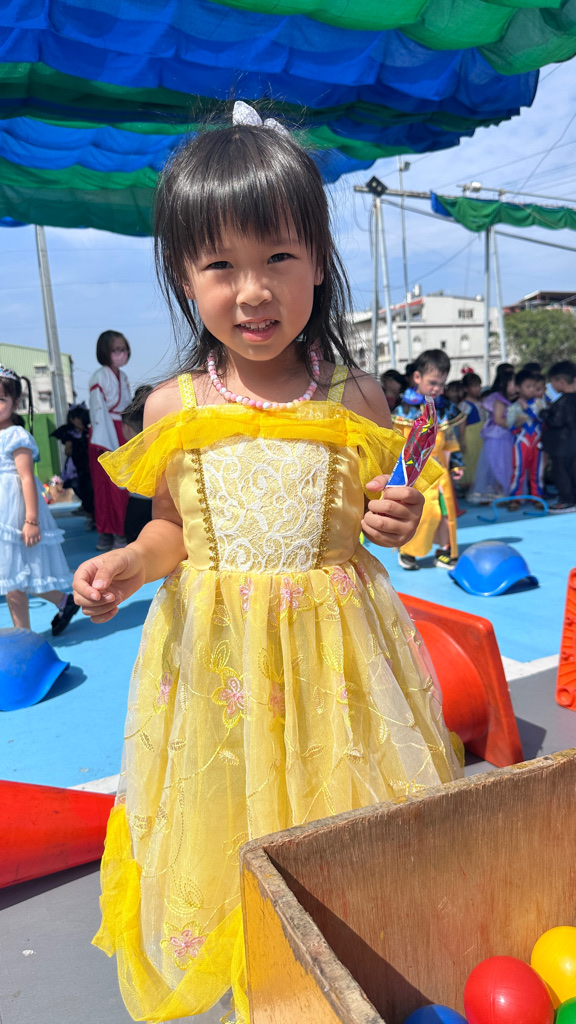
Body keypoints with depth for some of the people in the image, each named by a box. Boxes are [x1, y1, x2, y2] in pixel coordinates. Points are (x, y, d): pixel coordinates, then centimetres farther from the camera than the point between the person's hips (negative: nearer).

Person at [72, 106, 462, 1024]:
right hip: (215, 652, 1)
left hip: (331, 643, 0)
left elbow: (368, 517, 7)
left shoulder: (355, 398, -6)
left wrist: (396, 523, -15)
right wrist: (129, 564, -12)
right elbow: (176, 527, 7)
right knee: (228, 817, 17)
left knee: (343, 816, 15)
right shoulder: (171, 408, -5)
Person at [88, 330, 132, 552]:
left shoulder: (122, 376, 14)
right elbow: (98, 410, -13)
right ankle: (106, 533, 6)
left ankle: (121, 531, 12)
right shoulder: (99, 377, -9)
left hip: (123, 433, 7)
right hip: (106, 434, -6)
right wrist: (106, 442, -18)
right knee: (107, 485, -2)